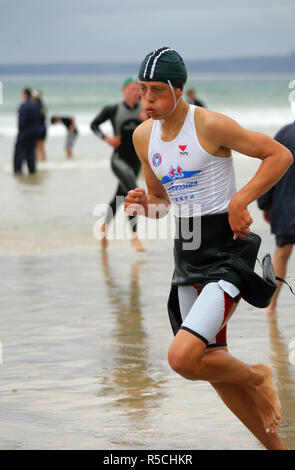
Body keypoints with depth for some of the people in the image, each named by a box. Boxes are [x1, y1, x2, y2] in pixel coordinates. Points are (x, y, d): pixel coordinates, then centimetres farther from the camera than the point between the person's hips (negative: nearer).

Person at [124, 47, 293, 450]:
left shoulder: (210, 125, -13)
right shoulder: (143, 136, 8)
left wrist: (241, 200, -18)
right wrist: (145, 204, -2)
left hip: (227, 251, -8)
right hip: (188, 257, 8)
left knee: (182, 358, -23)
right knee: (214, 365, 11)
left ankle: (257, 377, 7)